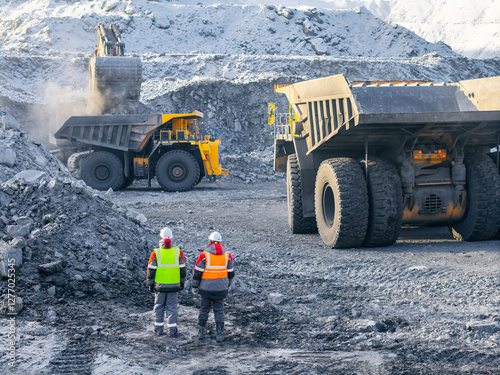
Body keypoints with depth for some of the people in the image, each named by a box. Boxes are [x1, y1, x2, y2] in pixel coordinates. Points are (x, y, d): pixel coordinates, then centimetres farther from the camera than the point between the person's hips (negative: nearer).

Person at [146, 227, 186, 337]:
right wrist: (182, 282, 14)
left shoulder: (156, 253, -11)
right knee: (172, 307, 8)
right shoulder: (178, 252, -6)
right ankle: (172, 331, 6)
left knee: (159, 306, 14)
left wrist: (150, 284, 6)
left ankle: (159, 329, 20)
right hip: (174, 286, 1)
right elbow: (182, 269, 2)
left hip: (160, 285, -1)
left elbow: (151, 270, -6)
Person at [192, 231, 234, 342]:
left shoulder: (204, 255, -12)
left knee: (204, 309, 13)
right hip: (221, 289, 2)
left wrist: (194, 286, 4)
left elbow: (197, 272, -8)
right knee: (219, 311, 9)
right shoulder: (227, 255, -1)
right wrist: (228, 285, 23)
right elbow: (231, 273, 9)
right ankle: (220, 335, 8)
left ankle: (201, 333, 19)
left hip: (206, 288, -2)